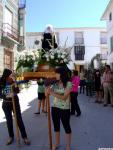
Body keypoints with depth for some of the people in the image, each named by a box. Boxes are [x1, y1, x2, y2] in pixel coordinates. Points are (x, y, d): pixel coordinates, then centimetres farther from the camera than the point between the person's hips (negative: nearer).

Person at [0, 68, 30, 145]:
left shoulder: (13, 82, -5)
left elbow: (17, 91, -15)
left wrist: (15, 83, -25)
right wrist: (7, 96, -26)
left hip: (15, 103, 0)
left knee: (19, 119, 1)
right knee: (9, 121, 10)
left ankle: (25, 137, 10)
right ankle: (11, 137, 28)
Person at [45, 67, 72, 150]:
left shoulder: (68, 83, -14)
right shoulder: (55, 83, 1)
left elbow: (64, 97, -21)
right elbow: (47, 94, 3)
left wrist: (52, 93, -25)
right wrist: (47, 87, -16)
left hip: (64, 109, -5)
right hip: (55, 107, 5)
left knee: (66, 127, 10)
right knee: (56, 126, 18)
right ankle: (57, 143, 39)